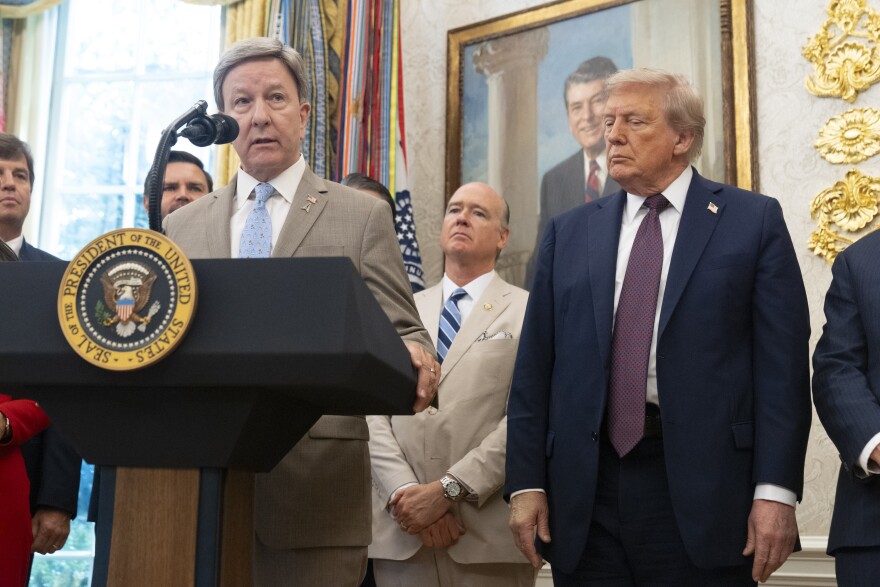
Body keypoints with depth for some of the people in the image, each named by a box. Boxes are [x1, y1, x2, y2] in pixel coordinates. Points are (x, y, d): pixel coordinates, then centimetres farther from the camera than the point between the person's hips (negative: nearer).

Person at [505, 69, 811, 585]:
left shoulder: (754, 220, 3)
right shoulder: (568, 232, 12)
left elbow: (782, 364, -3)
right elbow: (535, 366, 8)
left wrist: (776, 490, -10)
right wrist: (527, 482, 2)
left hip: (701, 491, -3)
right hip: (584, 491, 3)